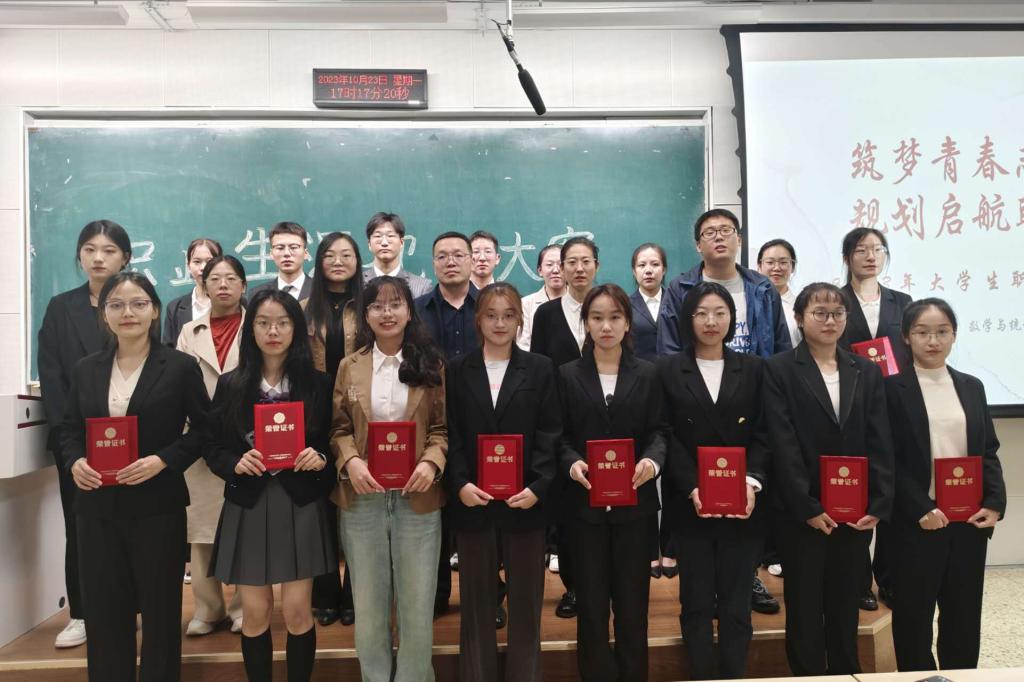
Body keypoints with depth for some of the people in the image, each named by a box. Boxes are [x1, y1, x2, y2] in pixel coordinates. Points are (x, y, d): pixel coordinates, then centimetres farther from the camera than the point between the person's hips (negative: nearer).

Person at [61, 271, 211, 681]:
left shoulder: (180, 367, -3)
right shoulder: (86, 370, 8)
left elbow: (204, 428, -3)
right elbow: (68, 429, 13)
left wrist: (163, 460, -16)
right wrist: (75, 462, -7)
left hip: (157, 505, -3)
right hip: (97, 507, 4)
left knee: (160, 609, 8)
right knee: (103, 611, 10)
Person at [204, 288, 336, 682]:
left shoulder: (317, 383, 0)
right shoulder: (231, 384, 2)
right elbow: (212, 447, 4)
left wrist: (320, 458, -16)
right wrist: (236, 463, -16)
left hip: (300, 507, -1)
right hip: (248, 508, 1)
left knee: (298, 612, 4)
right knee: (254, 615, 8)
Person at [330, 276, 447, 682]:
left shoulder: (430, 365, 3)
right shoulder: (350, 366, 7)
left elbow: (443, 426, 2)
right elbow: (339, 428, 6)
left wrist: (432, 461, -16)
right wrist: (350, 461, -13)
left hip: (417, 495, -1)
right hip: (362, 496, 1)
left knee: (417, 599, 7)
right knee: (368, 600, 12)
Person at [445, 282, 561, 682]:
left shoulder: (540, 369, 4)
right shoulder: (457, 371, 6)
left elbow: (550, 436, -1)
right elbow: (450, 435, 2)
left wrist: (538, 487, -12)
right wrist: (459, 485, -12)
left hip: (525, 502, 0)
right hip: (472, 502, 1)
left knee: (526, 602, 8)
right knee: (476, 603, 9)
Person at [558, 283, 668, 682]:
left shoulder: (648, 375, 7)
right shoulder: (567, 375, 5)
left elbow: (659, 431, 2)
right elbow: (560, 436, 1)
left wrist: (653, 460, -19)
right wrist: (571, 463, -19)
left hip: (634, 501, 0)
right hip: (586, 502, 0)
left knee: (632, 598, 7)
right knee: (591, 599, 7)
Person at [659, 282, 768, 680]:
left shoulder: (753, 368, 9)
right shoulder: (668, 370, 4)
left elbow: (762, 434, 3)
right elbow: (668, 437, -2)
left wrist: (752, 481, -13)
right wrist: (692, 487, -14)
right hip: (689, 504, -1)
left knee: (736, 603, 6)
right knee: (697, 603, 6)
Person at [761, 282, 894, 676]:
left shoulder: (866, 371, 9)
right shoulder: (778, 369, -3)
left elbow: (880, 443, 4)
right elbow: (783, 444, -10)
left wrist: (879, 504, -6)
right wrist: (808, 507, -15)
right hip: (802, 512, -3)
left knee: (846, 607, 15)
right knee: (804, 609, 7)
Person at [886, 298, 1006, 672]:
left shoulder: (971, 387, 11)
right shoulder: (892, 388, -6)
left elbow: (988, 451, 11)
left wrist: (995, 502, -2)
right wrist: (920, 509, -16)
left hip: (969, 519, 5)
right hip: (916, 521, -4)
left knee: (965, 613, 13)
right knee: (914, 614, 6)